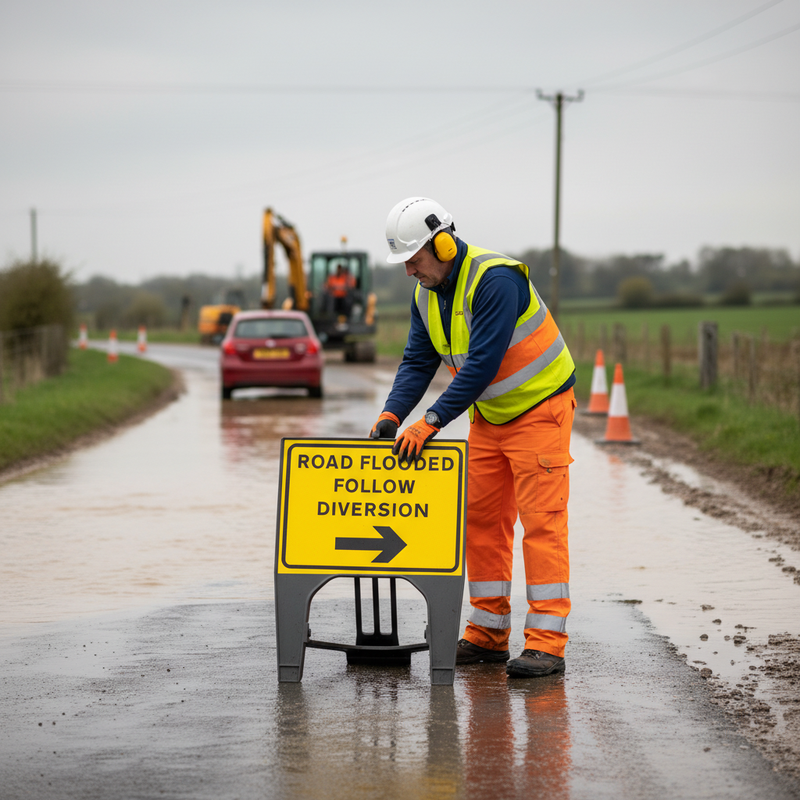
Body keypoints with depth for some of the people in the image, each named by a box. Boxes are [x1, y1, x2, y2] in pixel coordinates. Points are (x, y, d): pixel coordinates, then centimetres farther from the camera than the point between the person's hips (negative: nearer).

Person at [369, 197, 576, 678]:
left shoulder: (494, 280, -26)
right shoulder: (426, 294, 2)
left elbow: (482, 363, -31)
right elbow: (418, 362, 2)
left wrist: (431, 422, -32)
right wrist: (392, 414, -15)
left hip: (539, 408, -8)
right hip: (488, 415, 9)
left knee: (541, 520, -11)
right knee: (482, 519, 7)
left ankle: (547, 643, -13)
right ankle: (488, 634, 14)